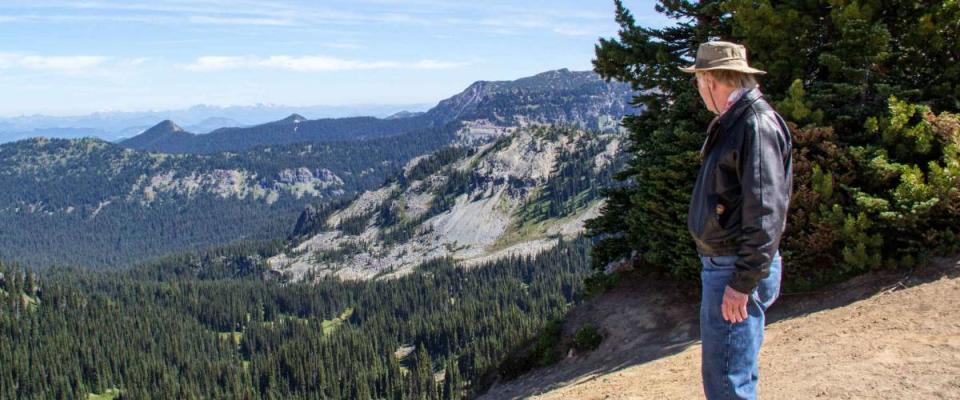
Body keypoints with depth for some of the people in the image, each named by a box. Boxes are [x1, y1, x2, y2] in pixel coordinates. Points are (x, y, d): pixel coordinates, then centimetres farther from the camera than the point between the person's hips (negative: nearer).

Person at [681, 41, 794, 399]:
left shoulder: (758, 125, -18)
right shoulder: (730, 124, 14)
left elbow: (766, 211, -24)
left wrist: (742, 282, -24)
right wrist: (725, 271, 21)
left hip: (738, 270, -10)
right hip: (718, 264, 10)